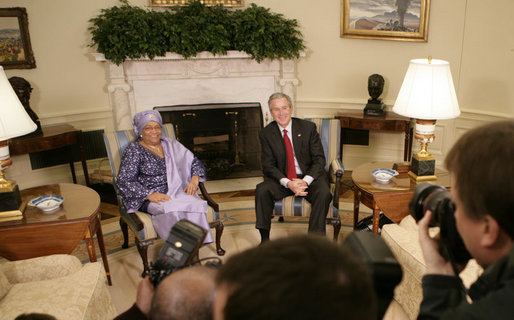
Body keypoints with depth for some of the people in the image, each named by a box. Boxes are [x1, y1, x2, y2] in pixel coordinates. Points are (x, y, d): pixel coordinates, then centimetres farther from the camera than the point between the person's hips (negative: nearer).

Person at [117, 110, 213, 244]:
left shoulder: (170, 144, 17)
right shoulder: (133, 150, 3)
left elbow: (194, 162, 19)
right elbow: (124, 181, -7)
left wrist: (194, 179, -3)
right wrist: (150, 195, -19)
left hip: (177, 192, 4)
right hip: (148, 199, -4)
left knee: (194, 204, -30)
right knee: (173, 210, -36)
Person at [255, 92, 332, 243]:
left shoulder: (308, 127, -3)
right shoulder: (266, 133, -1)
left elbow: (319, 159, -5)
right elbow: (268, 166, -5)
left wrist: (306, 181, -22)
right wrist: (288, 183, -23)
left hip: (309, 176, -1)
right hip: (282, 179, 1)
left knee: (324, 193, -30)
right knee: (262, 190, -26)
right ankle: (265, 239, -13)